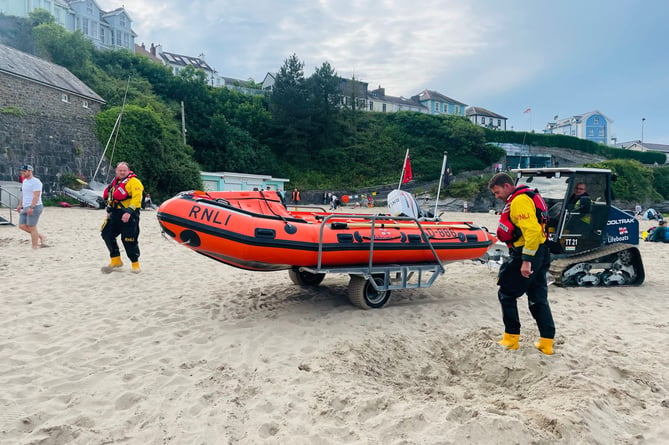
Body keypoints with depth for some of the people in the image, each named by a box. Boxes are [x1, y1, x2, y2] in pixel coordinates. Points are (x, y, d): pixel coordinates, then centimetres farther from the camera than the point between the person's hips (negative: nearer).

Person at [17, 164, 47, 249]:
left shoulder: (36, 182, -13)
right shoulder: (24, 181, 17)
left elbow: (36, 196, -21)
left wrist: (31, 207, -27)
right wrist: (20, 205, 20)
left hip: (34, 208, -9)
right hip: (25, 208, 9)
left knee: (32, 227, -6)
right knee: (22, 226, 7)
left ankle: (34, 247, 3)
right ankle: (41, 237, 18)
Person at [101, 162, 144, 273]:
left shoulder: (134, 181, -10)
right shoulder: (116, 181, 17)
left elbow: (136, 198, -21)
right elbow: (110, 197, 27)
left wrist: (129, 212, -29)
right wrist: (109, 211, 21)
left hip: (129, 215, -9)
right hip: (115, 214, 9)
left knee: (129, 240, -8)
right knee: (106, 233, 7)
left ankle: (135, 264, 8)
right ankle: (115, 260, 17)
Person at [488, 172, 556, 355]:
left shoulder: (519, 200, -15)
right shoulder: (516, 200, 17)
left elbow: (531, 230, -25)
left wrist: (526, 260, -26)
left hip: (526, 254, -10)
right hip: (540, 255, 10)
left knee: (506, 294, 4)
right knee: (538, 299, 12)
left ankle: (511, 337, 12)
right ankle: (546, 343, 16)